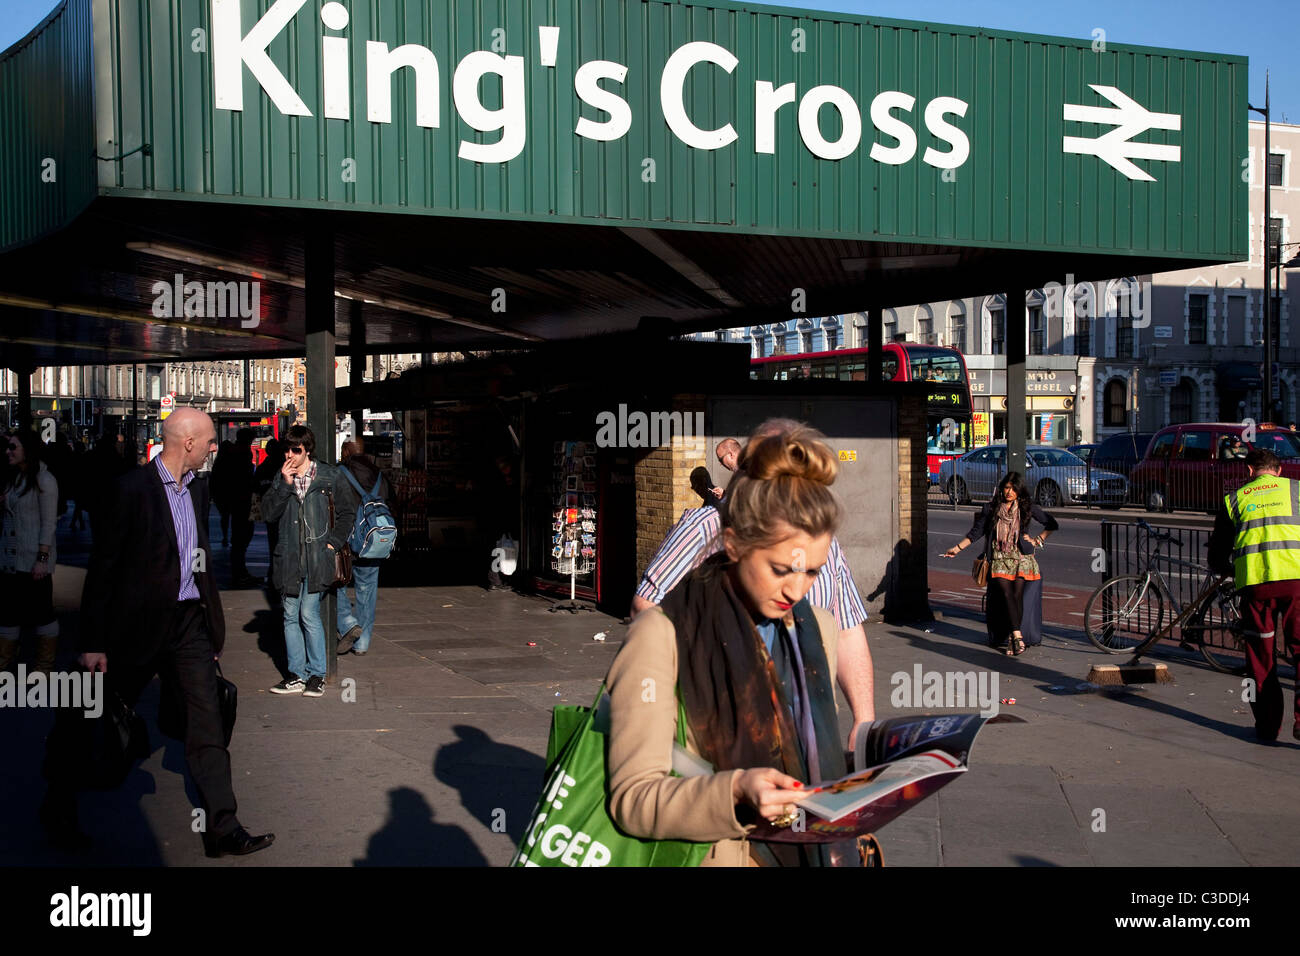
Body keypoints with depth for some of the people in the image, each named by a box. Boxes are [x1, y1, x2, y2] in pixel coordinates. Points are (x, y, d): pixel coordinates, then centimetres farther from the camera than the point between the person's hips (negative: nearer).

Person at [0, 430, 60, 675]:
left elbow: (49, 523, -15)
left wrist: (42, 559, -20)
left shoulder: (44, 481, -12)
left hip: (33, 560, -8)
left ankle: (45, 665, 12)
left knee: (41, 610, 2)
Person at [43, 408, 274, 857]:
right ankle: (59, 812, 28)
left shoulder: (198, 488, 8)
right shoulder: (132, 488, -13)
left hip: (190, 622, 6)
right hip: (139, 625, -6)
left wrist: (212, 619, 15)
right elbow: (103, 566, -13)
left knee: (207, 726, 1)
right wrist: (93, 642, -14)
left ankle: (222, 829, 4)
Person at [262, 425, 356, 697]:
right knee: (291, 617, 7)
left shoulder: (328, 476, 0)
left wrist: (333, 542, 2)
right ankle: (296, 675, 15)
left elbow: (347, 511, 10)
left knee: (309, 615, -7)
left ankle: (316, 674, 5)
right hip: (288, 559, 4)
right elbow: (269, 514, -2)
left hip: (317, 559, -4)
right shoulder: (281, 478, 8)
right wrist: (284, 483, -11)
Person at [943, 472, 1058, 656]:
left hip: (1021, 558, 0)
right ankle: (1017, 636, -24)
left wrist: (1037, 541, 9)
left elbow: (1052, 524, 19)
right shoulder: (991, 508, 9)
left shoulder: (1027, 508, 8)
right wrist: (957, 548, 7)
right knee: (1007, 594, -19)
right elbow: (976, 532, 13)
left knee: (1017, 595, -14)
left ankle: (1013, 640, -11)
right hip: (999, 559, 0)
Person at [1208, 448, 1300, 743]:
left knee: (1260, 655, 11)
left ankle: (1267, 726, 14)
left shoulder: (1233, 499, 20)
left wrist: (1232, 570, 43)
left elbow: (1217, 557, 23)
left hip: (1254, 579, 1)